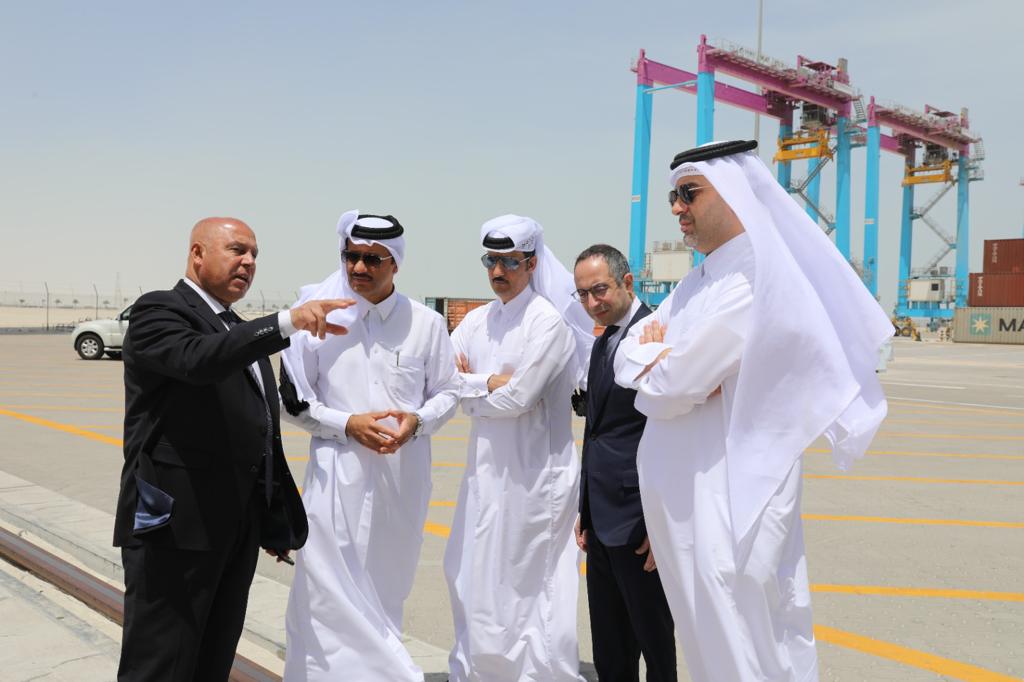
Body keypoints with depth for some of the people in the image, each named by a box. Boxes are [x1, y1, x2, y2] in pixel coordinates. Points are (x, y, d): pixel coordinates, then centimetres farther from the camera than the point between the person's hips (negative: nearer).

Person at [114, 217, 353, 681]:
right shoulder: (158, 311, -6)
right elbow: (198, 359, -29)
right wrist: (288, 322, -36)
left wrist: (280, 521, 18)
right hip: (175, 524, -7)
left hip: (239, 530, 8)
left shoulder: (244, 333, 18)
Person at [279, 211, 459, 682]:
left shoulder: (427, 323, -1)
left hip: (404, 474, 2)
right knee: (333, 588, 0)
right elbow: (294, 400, 1)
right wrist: (347, 424, -13)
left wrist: (418, 420, -12)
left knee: (387, 589, 16)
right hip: (338, 472, -2)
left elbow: (447, 392, 7)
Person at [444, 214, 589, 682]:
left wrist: (469, 383, -4)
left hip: (533, 472, -7)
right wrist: (492, 382, -13)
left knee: (525, 583, 3)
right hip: (485, 468, 7)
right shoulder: (477, 320, 8)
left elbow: (518, 399, -18)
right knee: (473, 575, 17)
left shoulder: (548, 321, -12)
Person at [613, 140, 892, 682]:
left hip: (727, 499, -9)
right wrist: (663, 357, -11)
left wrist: (653, 363, 1)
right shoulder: (698, 282, 12)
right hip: (682, 496, 9)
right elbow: (625, 359, 9)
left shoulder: (754, 281, -18)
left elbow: (669, 389, -20)